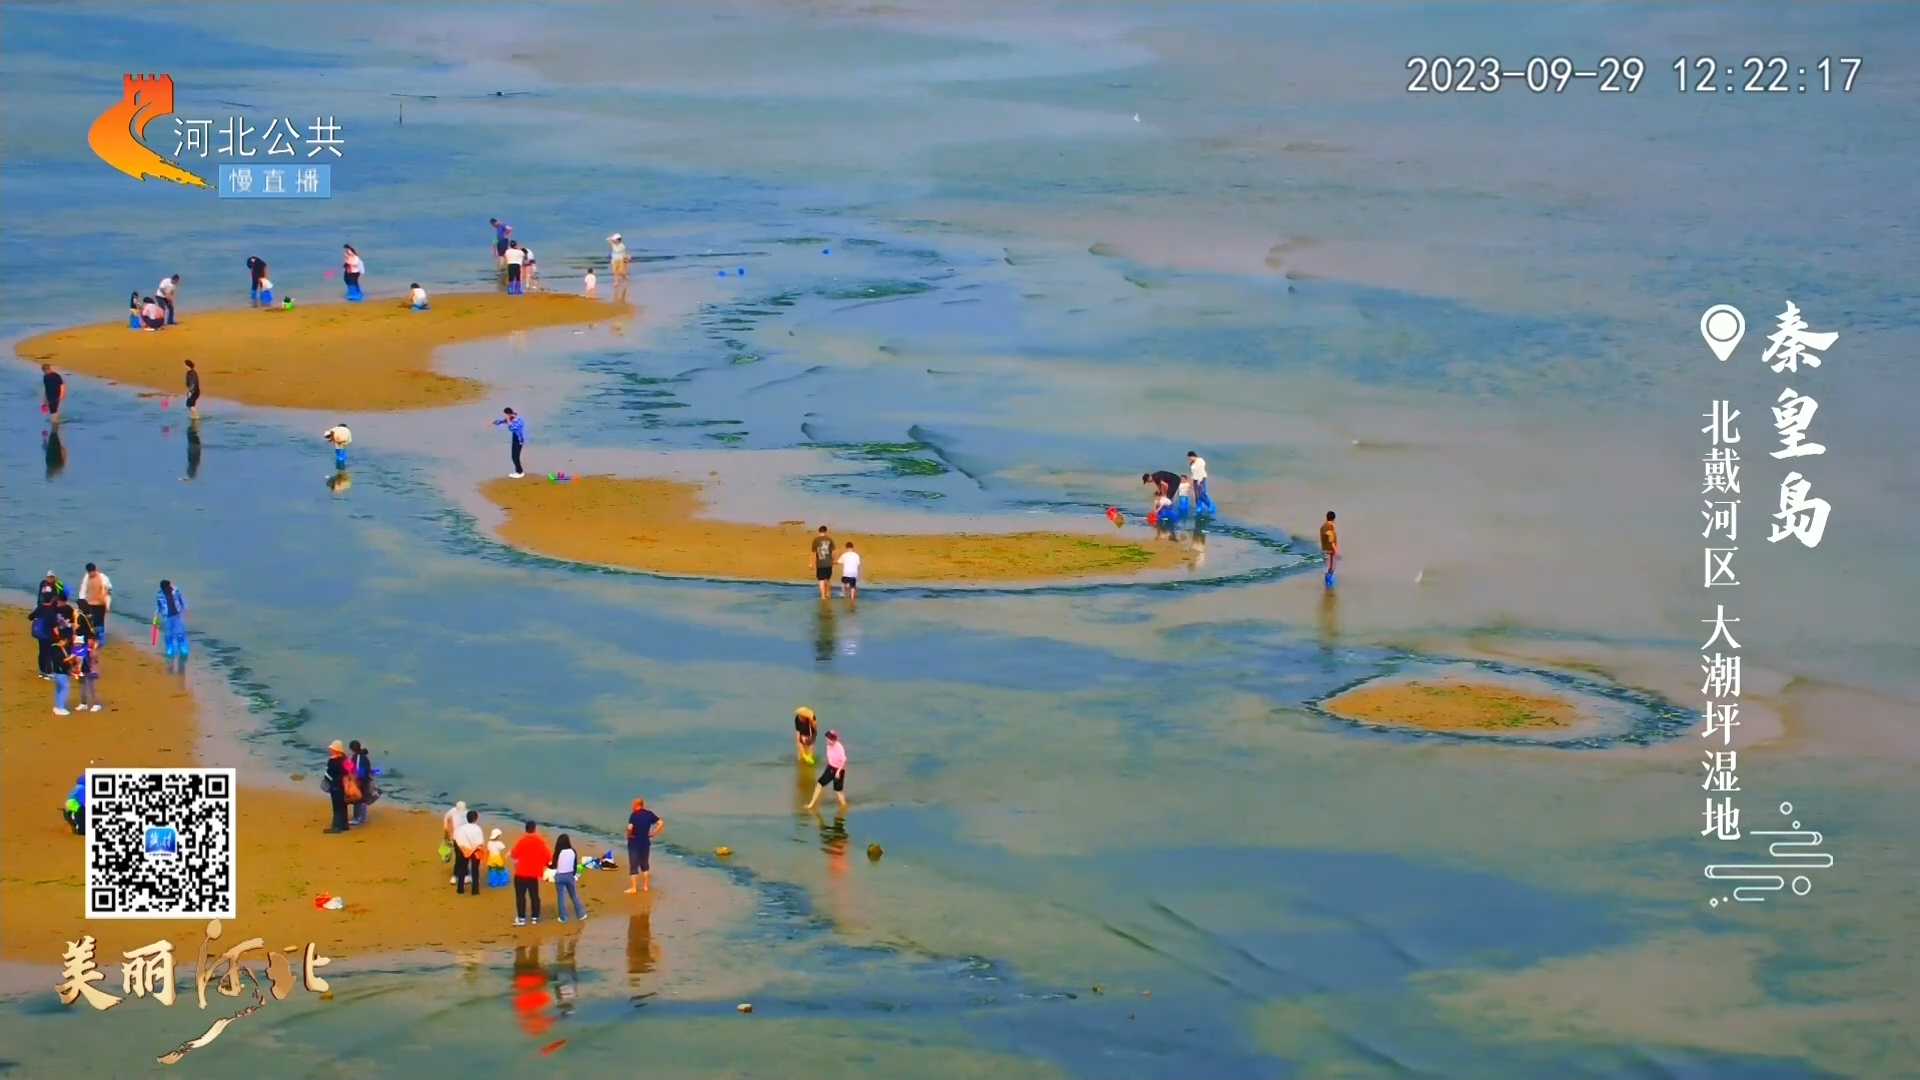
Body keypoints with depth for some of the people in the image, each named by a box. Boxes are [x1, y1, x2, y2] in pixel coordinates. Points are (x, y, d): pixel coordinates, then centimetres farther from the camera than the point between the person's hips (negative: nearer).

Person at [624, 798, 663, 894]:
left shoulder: (634, 815, -14)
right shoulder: (649, 814, 0)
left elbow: (630, 828, -27)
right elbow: (661, 823, -3)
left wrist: (629, 835, -7)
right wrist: (653, 834, 1)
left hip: (634, 843, -5)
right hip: (645, 842, 5)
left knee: (633, 866, 3)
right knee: (645, 865, 19)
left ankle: (633, 888, 3)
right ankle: (645, 886, 20)